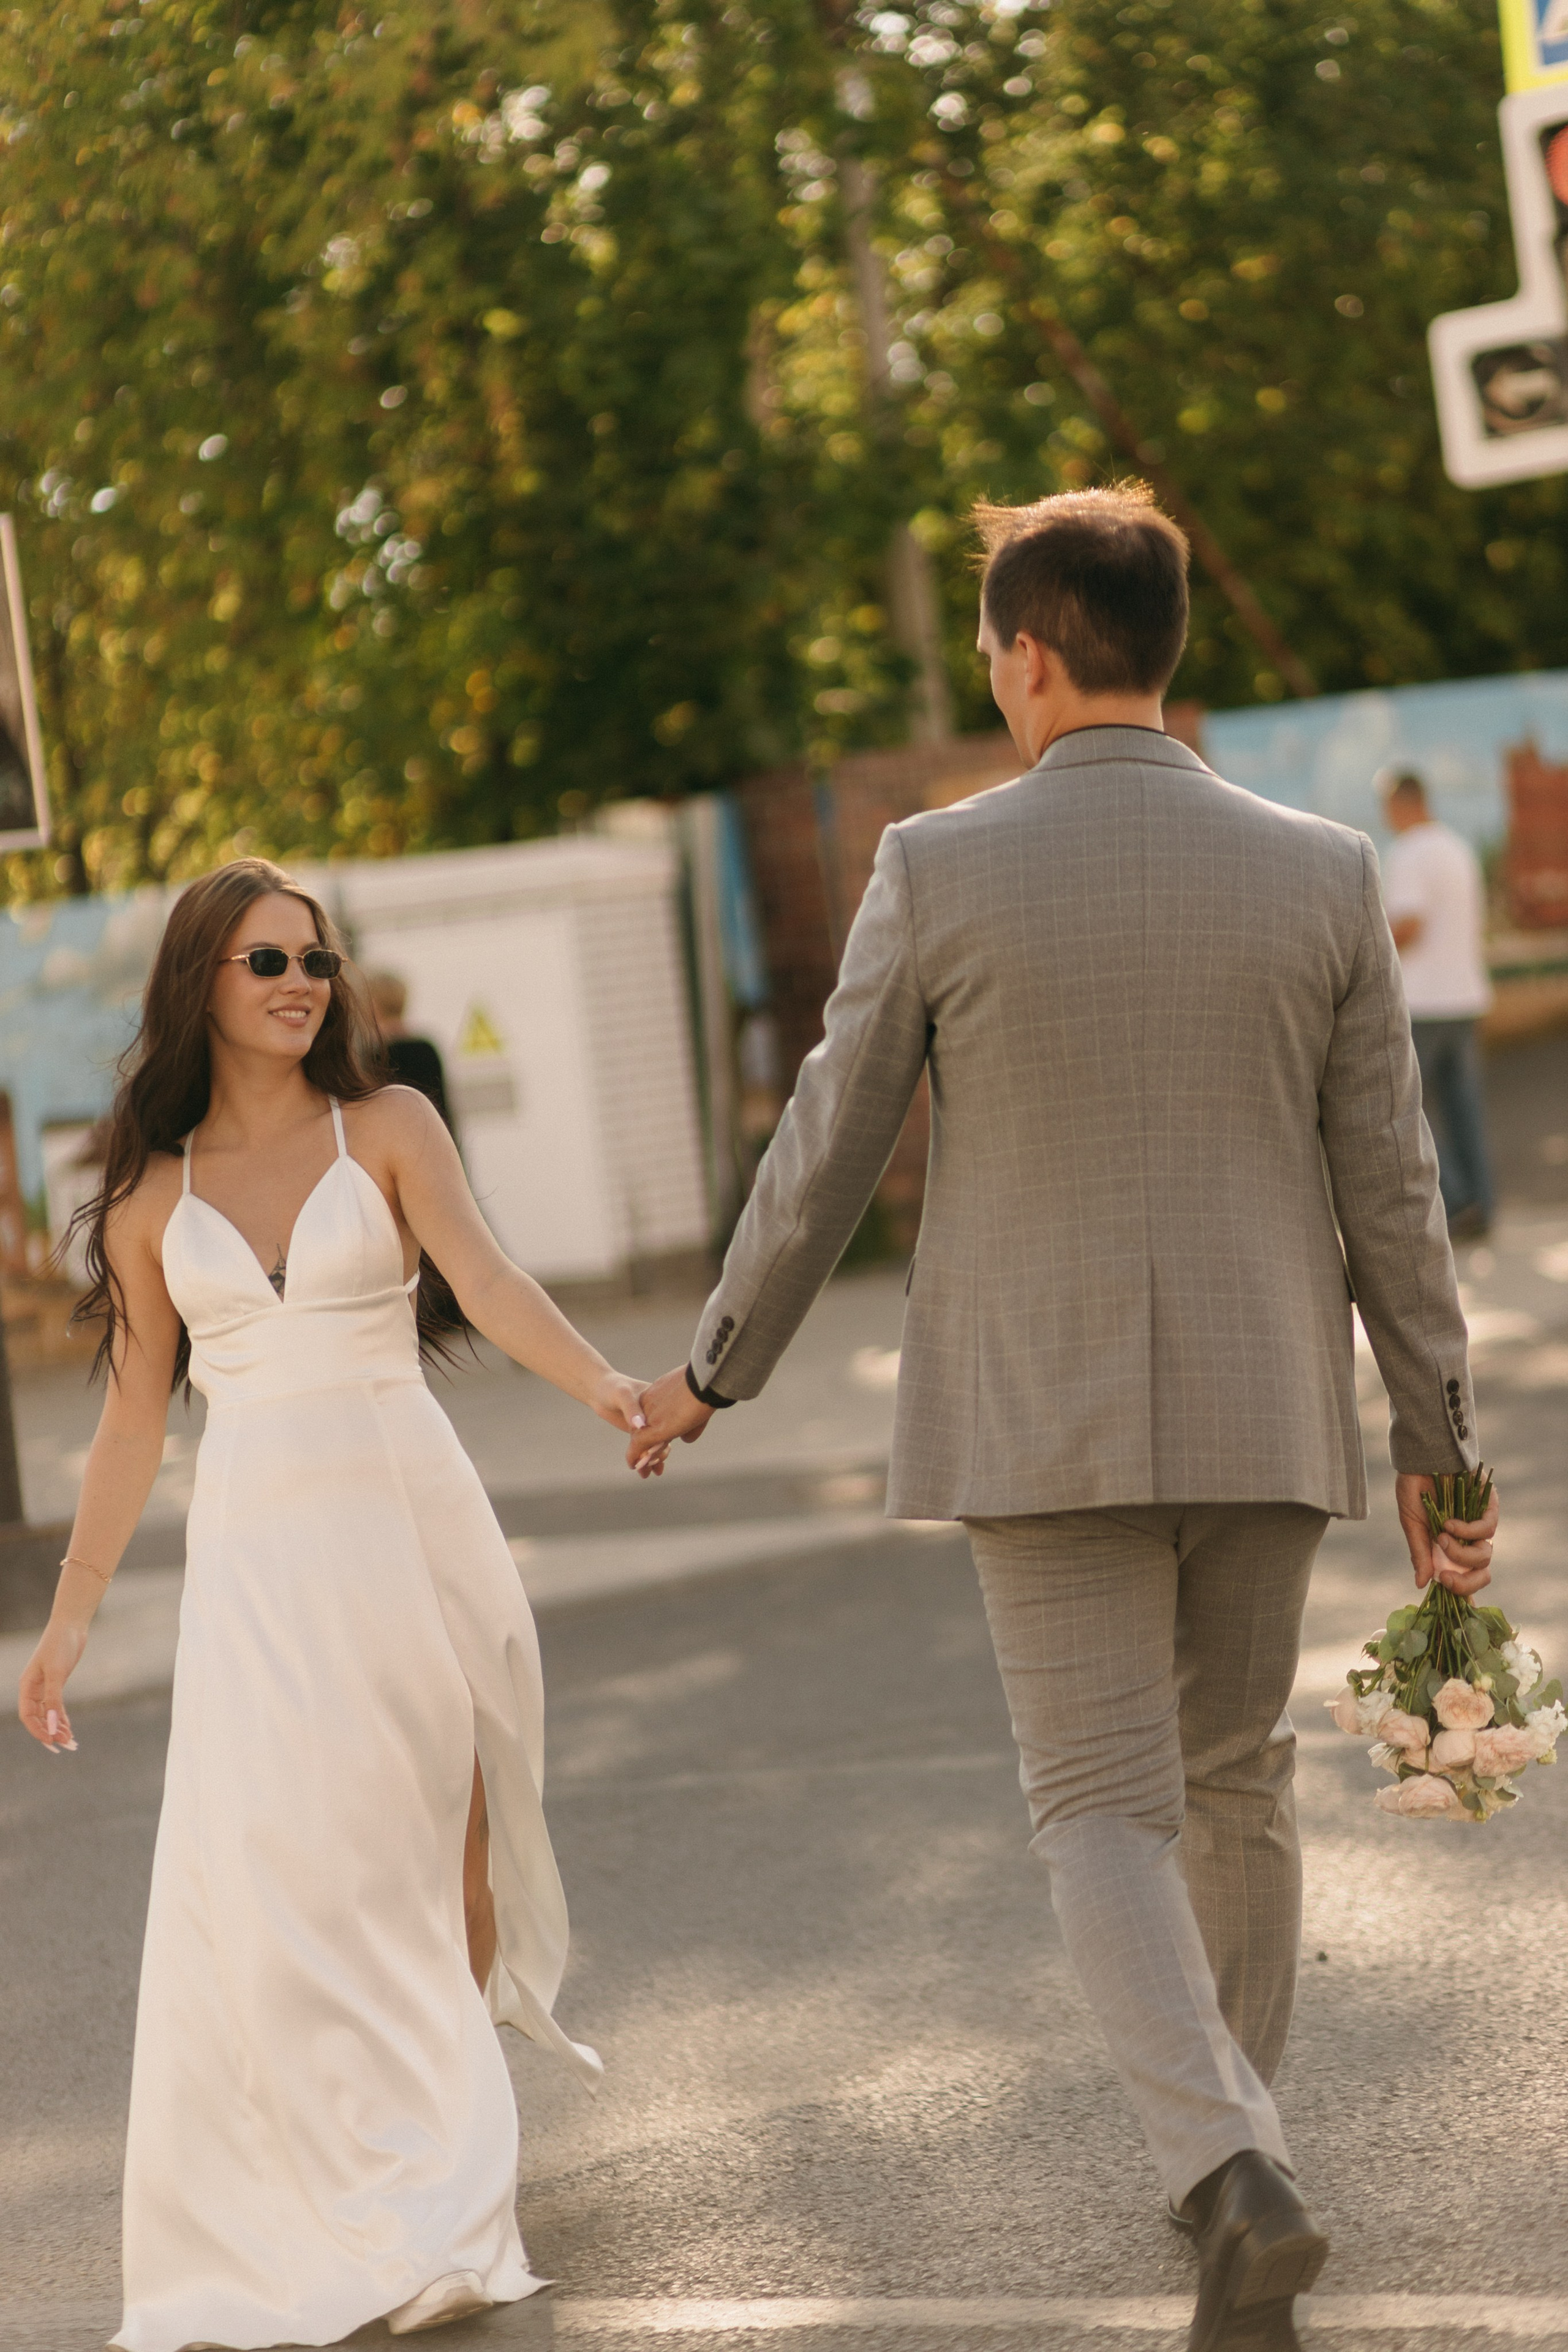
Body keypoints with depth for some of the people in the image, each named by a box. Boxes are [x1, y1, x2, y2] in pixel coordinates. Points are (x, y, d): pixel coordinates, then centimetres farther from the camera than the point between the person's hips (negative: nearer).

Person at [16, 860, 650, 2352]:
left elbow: (489, 1285, -10)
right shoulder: (154, 1191, 9)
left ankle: (433, 2221, 16)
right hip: (253, 1544, 1)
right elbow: (134, 1414, 14)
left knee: (425, 1851, 1)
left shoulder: (387, 1130, 4)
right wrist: (71, 1612, 14)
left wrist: (598, 1382, -29)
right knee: (258, 1875, -7)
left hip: (407, 1518, -1)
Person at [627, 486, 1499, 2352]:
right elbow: (1389, 1189, 0)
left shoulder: (938, 870, -8)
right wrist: (1439, 1443, 9)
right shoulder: (1321, 873, -2)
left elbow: (826, 1153, -1)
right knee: (1235, 1782, 18)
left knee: (1106, 1811, -1)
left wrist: (714, 1372, 13)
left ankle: (1234, 2175, -19)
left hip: (1042, 1419, -3)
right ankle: (1229, 2130, 30)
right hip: (1261, 1410, 3)